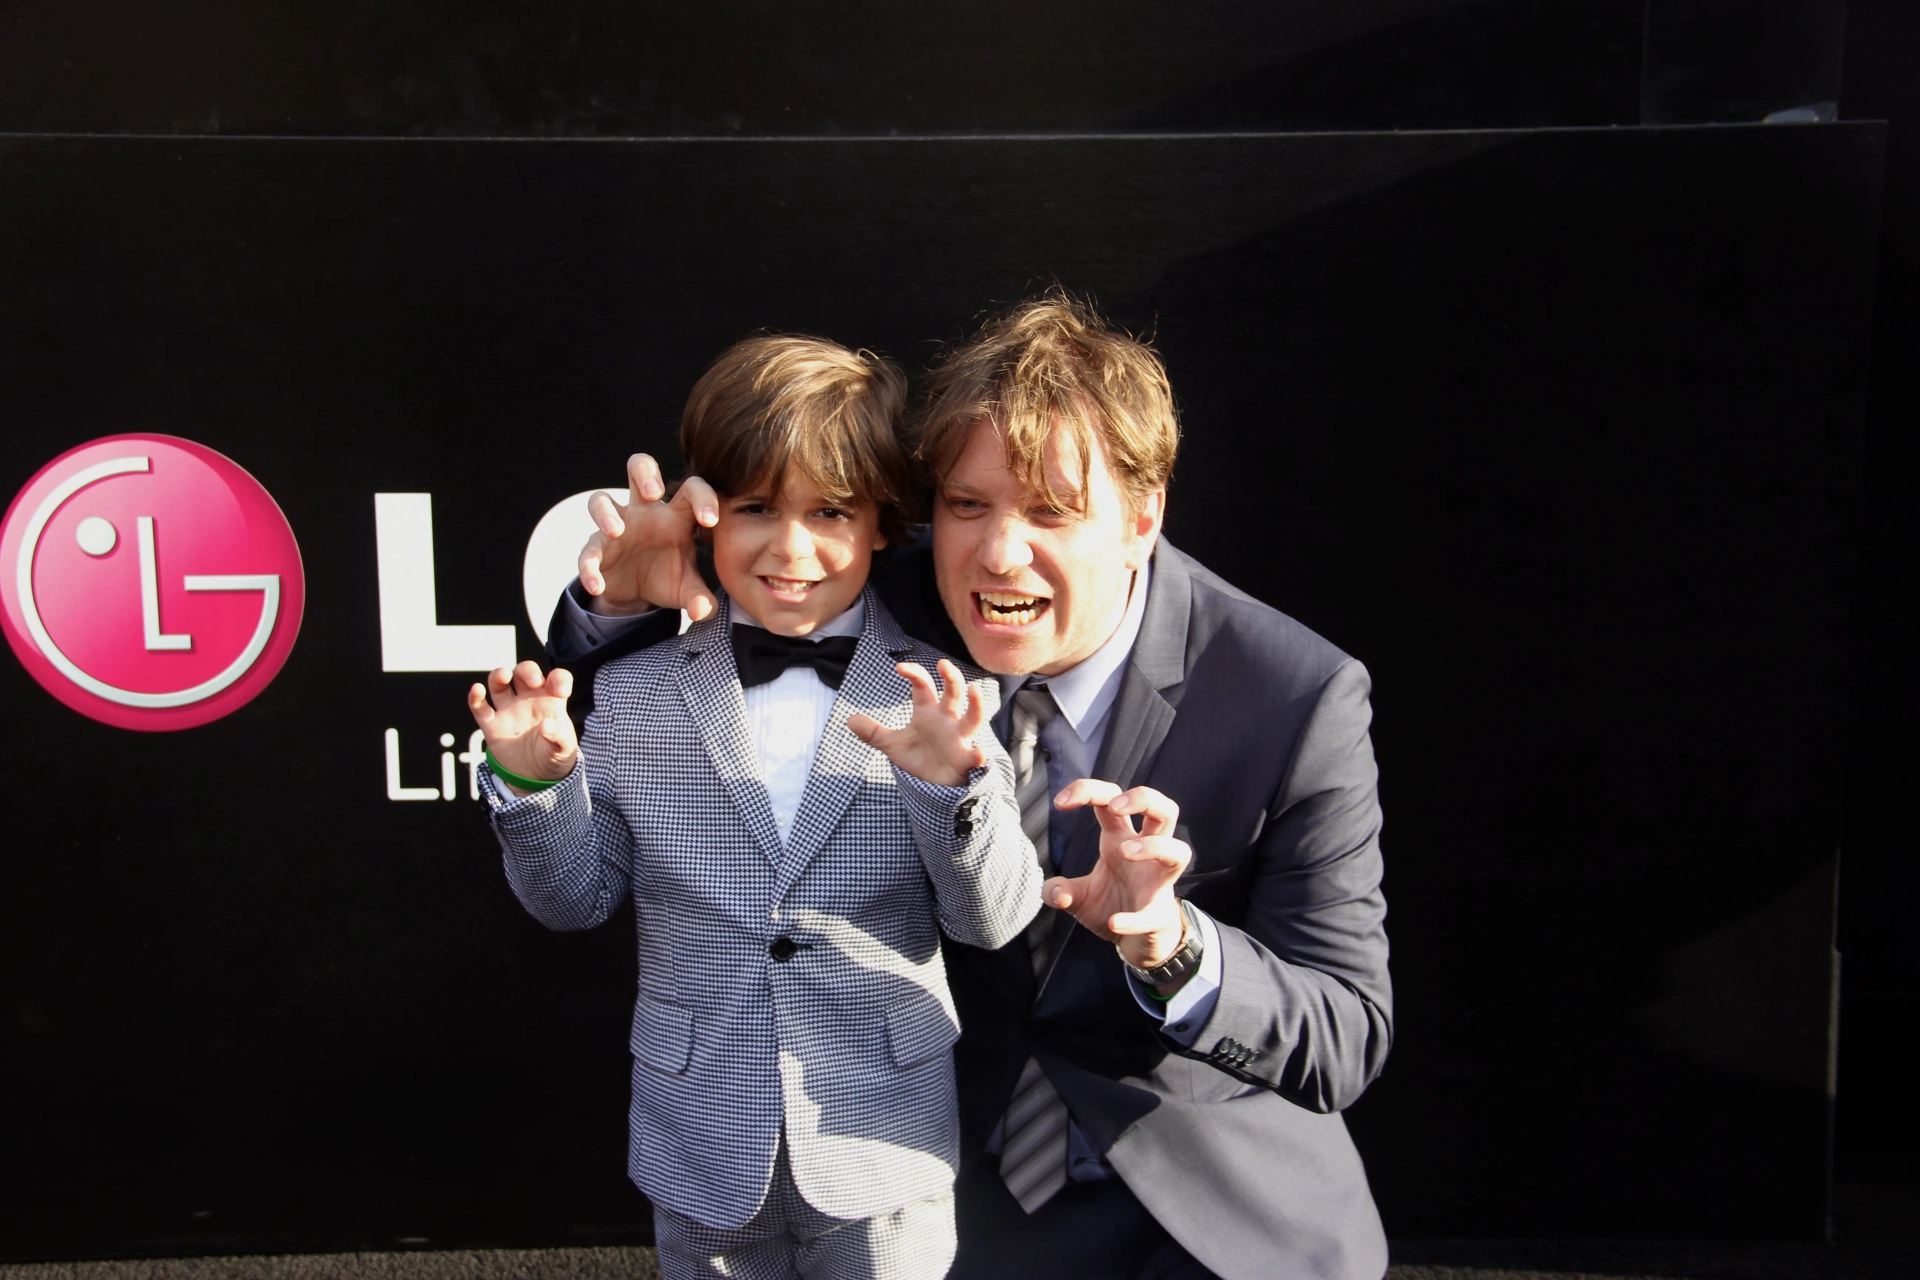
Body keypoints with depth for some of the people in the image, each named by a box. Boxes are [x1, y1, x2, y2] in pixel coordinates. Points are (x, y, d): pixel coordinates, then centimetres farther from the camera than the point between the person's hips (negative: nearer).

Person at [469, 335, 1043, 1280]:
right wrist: (534, 782, -15)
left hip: (885, 1151, -1)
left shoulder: (939, 697, -8)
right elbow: (577, 900, 3)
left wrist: (949, 783, -27)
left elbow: (994, 922, -10)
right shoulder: (635, 694, -5)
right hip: (702, 1152, 1)